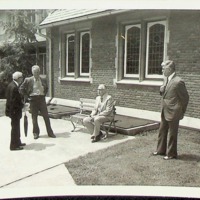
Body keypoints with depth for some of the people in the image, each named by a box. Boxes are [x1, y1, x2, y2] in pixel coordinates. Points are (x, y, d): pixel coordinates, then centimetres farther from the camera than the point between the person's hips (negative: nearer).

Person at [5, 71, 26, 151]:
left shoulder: (12, 85, 9)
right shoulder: (14, 87, -23)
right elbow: (13, 101, -25)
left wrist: (22, 103, 8)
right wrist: (23, 105, -18)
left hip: (14, 110, 10)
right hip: (14, 110, -10)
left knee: (16, 127, 20)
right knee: (15, 127, 1)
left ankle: (17, 142, 33)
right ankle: (14, 145, 11)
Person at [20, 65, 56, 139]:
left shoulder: (43, 79, 4)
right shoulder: (28, 80, -4)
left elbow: (46, 88, 20)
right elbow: (21, 88, 4)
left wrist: (44, 94, 8)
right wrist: (26, 97, 0)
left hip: (41, 99, 1)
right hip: (33, 99, -1)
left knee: (46, 116, 2)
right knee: (34, 117, 6)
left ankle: (50, 132, 11)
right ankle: (36, 133, 20)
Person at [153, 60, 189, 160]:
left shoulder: (178, 82, -19)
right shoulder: (166, 79, 6)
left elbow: (185, 97, -12)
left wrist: (181, 112, -4)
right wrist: (162, 90, -4)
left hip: (173, 113, -8)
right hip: (165, 112, 8)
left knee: (172, 134, 5)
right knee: (162, 131, 17)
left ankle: (171, 154, 19)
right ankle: (161, 150, 32)